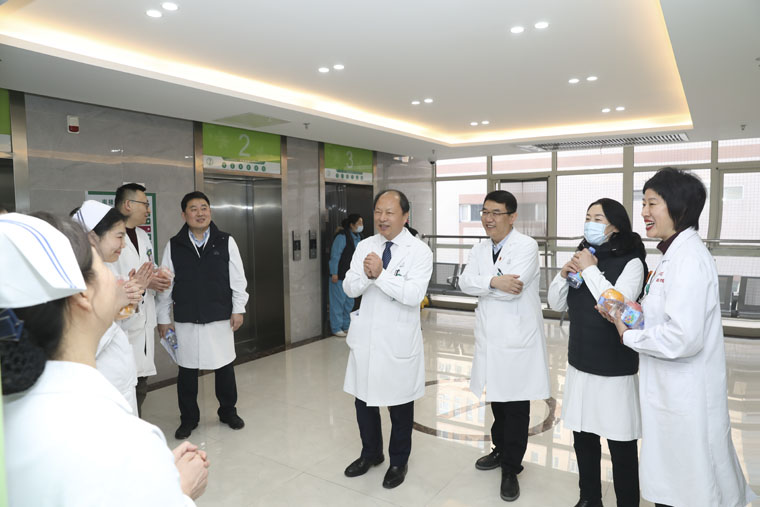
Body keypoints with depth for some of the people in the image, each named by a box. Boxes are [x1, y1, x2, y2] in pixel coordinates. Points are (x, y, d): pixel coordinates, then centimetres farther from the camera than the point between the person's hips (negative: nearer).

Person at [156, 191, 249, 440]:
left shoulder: (226, 242, -1)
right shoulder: (173, 246, 1)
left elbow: (237, 278, 1)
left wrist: (238, 309, -3)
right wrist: (163, 318, 4)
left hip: (220, 318, 0)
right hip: (186, 321, 1)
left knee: (225, 367, 11)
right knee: (187, 370, 10)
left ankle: (228, 411, 31)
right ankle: (188, 418, 28)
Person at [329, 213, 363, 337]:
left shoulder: (358, 237, 8)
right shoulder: (342, 236, -16)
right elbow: (335, 255, -17)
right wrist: (334, 273, -18)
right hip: (339, 276, -8)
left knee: (349, 302, 15)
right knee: (338, 301, 0)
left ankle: (346, 326, 28)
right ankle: (336, 328, 12)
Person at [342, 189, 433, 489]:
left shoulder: (419, 251, -10)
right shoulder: (365, 246, 3)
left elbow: (414, 295, -21)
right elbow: (349, 288, -3)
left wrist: (381, 274, -29)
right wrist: (366, 274, -23)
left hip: (398, 339, -4)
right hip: (365, 335, 4)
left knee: (400, 403, 12)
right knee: (363, 398, 16)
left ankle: (399, 461, 36)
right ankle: (371, 453, 41)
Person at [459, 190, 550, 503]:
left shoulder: (526, 246, -11)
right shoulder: (480, 250, 10)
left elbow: (511, 289, -23)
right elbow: (465, 282, -5)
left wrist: (482, 286, -8)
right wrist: (494, 281, -21)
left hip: (518, 337, -6)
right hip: (490, 336, 6)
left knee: (516, 405, 5)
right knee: (497, 398, 19)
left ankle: (511, 469, 20)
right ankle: (501, 450, 39)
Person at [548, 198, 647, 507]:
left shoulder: (631, 262, -10)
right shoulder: (582, 257, 8)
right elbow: (556, 305, 8)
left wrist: (590, 270, -17)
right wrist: (564, 273, -7)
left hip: (615, 368, -6)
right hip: (580, 362, 6)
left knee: (620, 442, 6)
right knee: (583, 437, 16)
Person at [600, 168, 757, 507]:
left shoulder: (689, 257, -21)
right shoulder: (674, 254, 10)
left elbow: (683, 337, -28)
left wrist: (629, 335, -14)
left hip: (687, 402, -10)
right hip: (670, 393, 10)